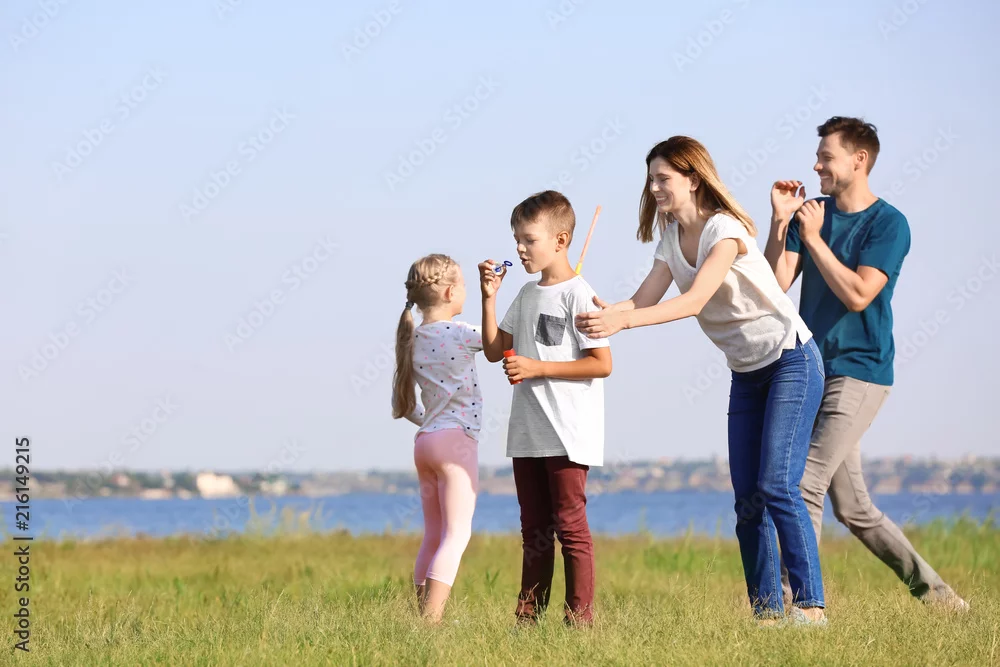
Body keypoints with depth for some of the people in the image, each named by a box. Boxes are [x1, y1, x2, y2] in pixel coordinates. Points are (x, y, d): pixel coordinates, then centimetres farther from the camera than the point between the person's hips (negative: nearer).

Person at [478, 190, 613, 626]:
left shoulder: (577, 295, -11)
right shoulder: (527, 295, 13)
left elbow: (602, 364, -16)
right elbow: (494, 350, 15)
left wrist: (537, 367, -18)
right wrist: (489, 298, 5)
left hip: (567, 435, -8)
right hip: (527, 434, 8)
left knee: (569, 524, -4)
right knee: (534, 528, 12)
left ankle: (580, 615, 0)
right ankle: (528, 614, 16)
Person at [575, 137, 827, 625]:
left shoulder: (725, 230, -19)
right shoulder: (671, 239, 5)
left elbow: (694, 300, -31)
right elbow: (644, 300, -5)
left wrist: (621, 321, -41)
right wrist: (601, 314, -27)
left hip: (791, 361, -8)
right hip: (746, 374, 8)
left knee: (777, 485, -18)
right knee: (747, 500, 2)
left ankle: (810, 603, -16)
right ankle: (767, 610, 5)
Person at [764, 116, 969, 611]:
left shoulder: (888, 223, -8)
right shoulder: (812, 212, 10)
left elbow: (858, 294, -19)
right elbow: (775, 283, 2)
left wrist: (814, 238, -18)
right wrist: (780, 222, -8)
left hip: (859, 371, -7)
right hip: (814, 369, 7)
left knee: (807, 481, -18)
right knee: (852, 506, 9)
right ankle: (929, 588, 20)